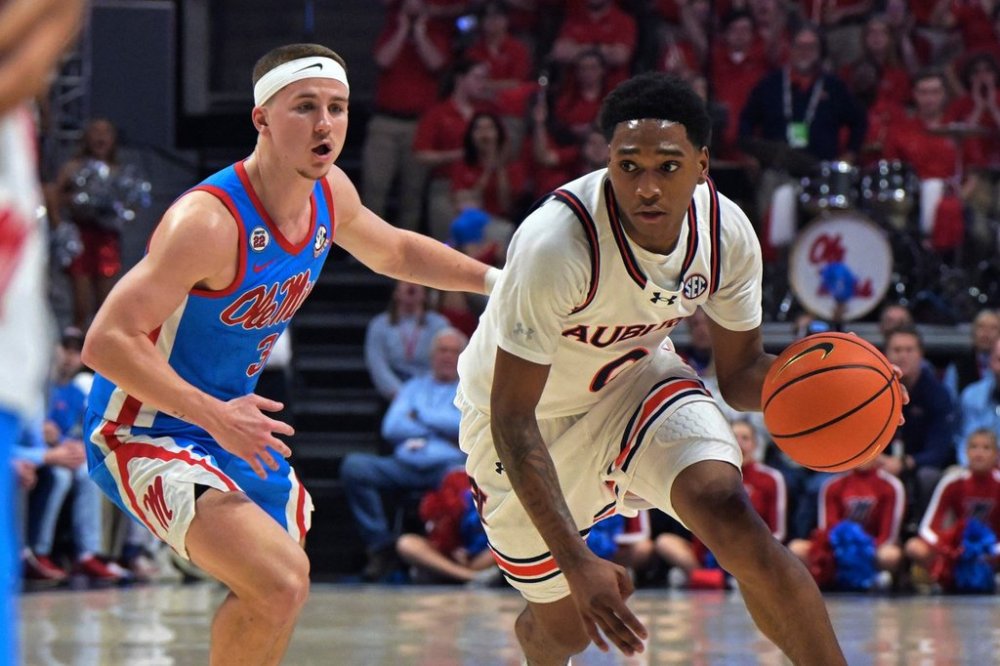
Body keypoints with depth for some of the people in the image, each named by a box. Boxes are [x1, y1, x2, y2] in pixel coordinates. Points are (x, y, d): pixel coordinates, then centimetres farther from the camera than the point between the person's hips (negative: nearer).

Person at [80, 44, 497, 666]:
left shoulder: (331, 194, -3)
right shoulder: (209, 220, -29)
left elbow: (393, 249, 21)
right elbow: (107, 342, -32)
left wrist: (496, 278, 19)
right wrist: (215, 416, -35)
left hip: (235, 422, 9)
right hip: (146, 433, -9)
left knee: (283, 591, 22)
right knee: (280, 581, -28)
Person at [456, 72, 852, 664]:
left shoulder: (726, 232, -21)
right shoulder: (555, 243, -37)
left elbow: (740, 373, -5)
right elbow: (512, 419, -34)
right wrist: (577, 563, -41)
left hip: (635, 377, 3)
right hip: (530, 415, -3)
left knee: (731, 516, -26)